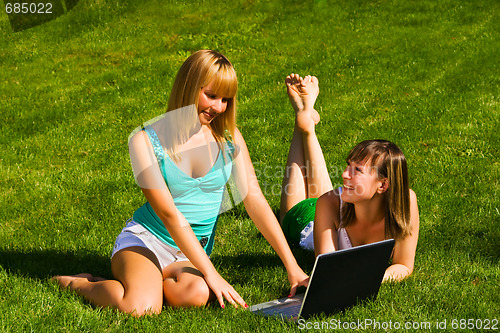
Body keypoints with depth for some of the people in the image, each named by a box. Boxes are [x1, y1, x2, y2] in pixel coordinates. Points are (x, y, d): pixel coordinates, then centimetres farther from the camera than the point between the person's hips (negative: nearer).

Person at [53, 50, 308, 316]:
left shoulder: (228, 137, 1)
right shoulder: (145, 141, -12)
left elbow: (255, 200, -2)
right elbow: (169, 214, -18)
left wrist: (291, 266, -10)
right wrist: (211, 273, -23)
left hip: (192, 254, 3)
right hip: (144, 241, -3)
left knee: (196, 294, -32)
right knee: (142, 309, -32)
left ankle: (147, 284, -1)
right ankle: (81, 284, -1)